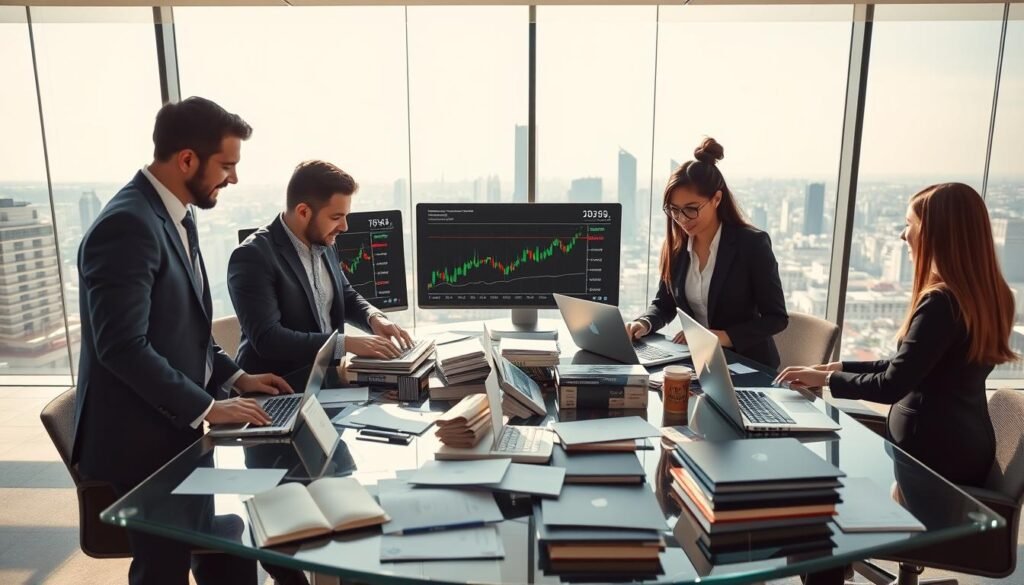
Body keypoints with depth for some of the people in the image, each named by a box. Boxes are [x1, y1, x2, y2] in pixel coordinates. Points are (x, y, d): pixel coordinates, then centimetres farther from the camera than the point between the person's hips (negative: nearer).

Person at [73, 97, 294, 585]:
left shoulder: (175, 215, 9)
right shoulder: (128, 224, -22)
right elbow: (122, 345, -27)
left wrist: (235, 377, 6)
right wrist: (205, 407, -23)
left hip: (178, 427, 9)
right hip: (144, 437, -9)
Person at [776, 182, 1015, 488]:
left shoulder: (942, 301, -24)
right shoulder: (985, 295, 6)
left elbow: (891, 387, -22)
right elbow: (909, 366, 11)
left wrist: (827, 378, -9)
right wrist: (841, 366, 8)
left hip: (934, 451, -8)